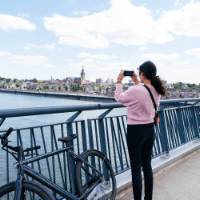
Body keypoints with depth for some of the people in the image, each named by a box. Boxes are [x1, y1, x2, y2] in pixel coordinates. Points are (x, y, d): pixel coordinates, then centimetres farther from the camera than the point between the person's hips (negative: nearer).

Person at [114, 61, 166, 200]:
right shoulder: (157, 90, 0)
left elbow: (119, 98, -6)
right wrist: (137, 82, 19)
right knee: (147, 165, 19)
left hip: (136, 131, -7)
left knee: (136, 168, 6)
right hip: (150, 129, 7)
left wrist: (119, 81, 5)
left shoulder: (135, 90, -23)